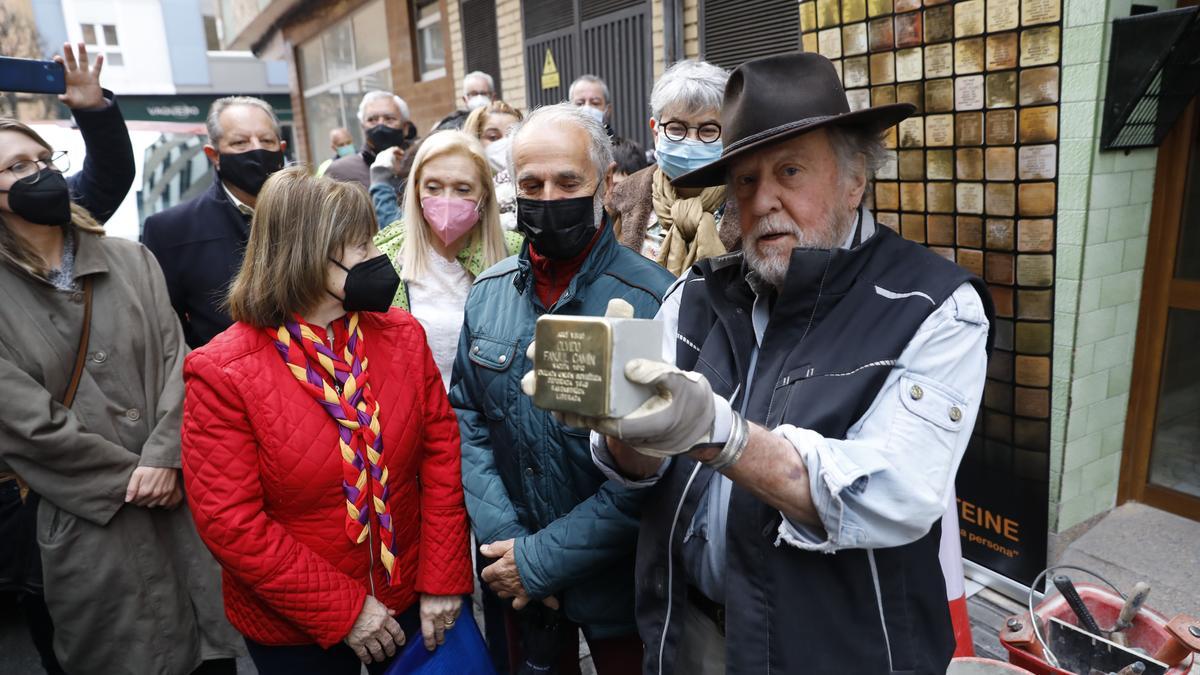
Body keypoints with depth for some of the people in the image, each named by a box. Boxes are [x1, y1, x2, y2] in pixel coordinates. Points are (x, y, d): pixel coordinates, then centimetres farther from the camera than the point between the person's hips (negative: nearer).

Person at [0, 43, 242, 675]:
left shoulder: (130, 261, 6)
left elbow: (175, 361, -1)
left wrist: (162, 457, -13)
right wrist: (128, 476, -8)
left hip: (180, 500, 2)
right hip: (86, 524, -2)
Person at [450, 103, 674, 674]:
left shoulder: (653, 300, -20)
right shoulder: (487, 292, -2)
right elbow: (467, 420, 2)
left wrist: (540, 560, -17)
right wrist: (505, 538, -9)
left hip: (615, 583, -4)